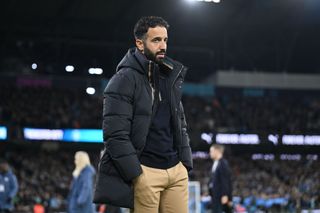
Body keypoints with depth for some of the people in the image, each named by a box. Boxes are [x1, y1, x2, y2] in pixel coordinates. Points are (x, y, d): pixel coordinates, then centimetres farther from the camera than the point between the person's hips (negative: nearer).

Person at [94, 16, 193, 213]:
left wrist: (186, 163, 10)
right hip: (146, 171, -6)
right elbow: (115, 135, -14)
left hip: (177, 170, 6)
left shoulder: (171, 77, 15)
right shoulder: (124, 80, -7)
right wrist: (136, 175, -17)